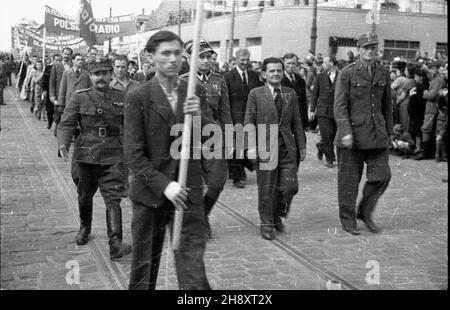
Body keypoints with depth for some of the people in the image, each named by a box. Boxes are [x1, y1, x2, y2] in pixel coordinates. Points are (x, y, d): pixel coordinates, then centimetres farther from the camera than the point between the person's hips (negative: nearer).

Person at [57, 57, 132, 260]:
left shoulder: (122, 98, 5)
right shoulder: (80, 98, 1)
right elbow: (66, 124, -4)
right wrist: (63, 144, -21)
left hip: (113, 157, -1)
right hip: (85, 156, 1)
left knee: (113, 199, -10)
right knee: (84, 196, 17)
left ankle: (115, 243, -14)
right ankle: (85, 228, 45)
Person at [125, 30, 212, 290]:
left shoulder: (196, 93, 5)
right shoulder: (138, 98, -6)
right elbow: (134, 154, -9)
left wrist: (199, 116, -19)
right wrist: (164, 185, -19)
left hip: (189, 191, 2)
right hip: (151, 191, -1)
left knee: (192, 263, -2)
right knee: (145, 261, 14)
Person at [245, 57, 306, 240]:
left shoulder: (291, 94, 11)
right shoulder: (256, 94, 1)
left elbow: (297, 122, 13)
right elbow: (249, 122, -3)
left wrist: (302, 146, 10)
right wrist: (252, 146, -12)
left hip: (287, 149, 3)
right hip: (265, 148, -3)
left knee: (289, 187, 1)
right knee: (266, 189, 2)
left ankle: (278, 215, 27)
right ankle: (266, 224, 18)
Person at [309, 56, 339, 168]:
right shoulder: (320, 77, 7)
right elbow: (314, 94, 9)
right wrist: (312, 110, 4)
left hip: (336, 111, 0)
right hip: (323, 110, 0)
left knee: (332, 135, 6)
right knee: (326, 135, -8)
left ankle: (321, 147, 35)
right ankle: (330, 159, 5)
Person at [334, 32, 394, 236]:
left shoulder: (383, 74, 10)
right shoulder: (347, 73, -5)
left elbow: (387, 105, 17)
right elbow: (339, 106, -10)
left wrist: (390, 131, 17)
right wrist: (345, 132, -20)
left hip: (377, 135, 5)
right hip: (353, 135, -4)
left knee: (382, 176, 2)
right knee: (349, 180, 4)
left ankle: (365, 213, 23)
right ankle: (348, 220, 20)